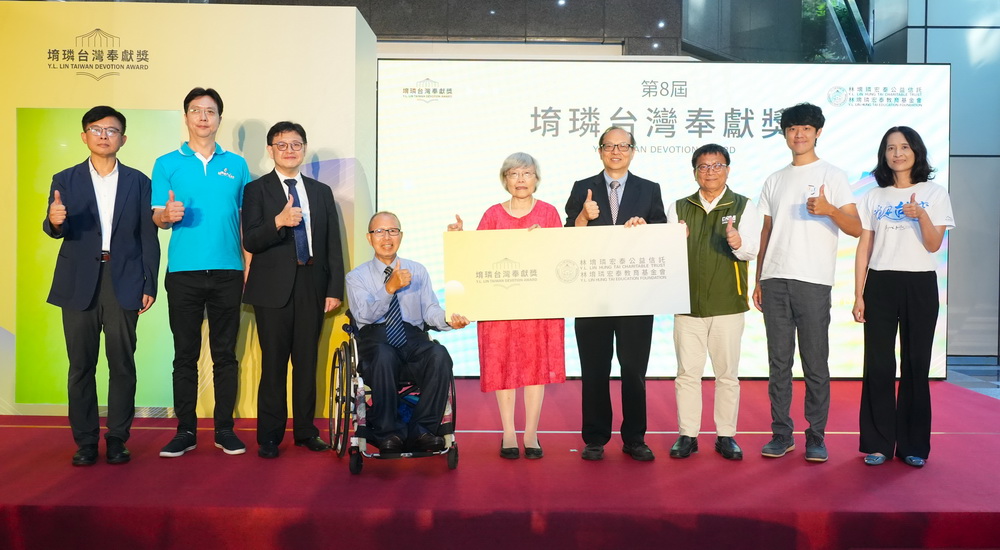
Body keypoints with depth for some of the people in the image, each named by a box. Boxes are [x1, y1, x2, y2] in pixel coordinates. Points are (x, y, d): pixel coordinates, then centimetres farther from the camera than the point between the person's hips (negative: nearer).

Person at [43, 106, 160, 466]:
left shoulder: (138, 181, 8)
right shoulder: (65, 180, 8)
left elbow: (148, 237, 5)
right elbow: (56, 230, -2)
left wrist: (150, 284, -1)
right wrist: (55, 221, -26)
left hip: (123, 281, 0)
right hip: (79, 283, 1)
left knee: (122, 363, 0)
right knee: (81, 364, 4)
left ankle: (117, 437, 10)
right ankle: (85, 440, 13)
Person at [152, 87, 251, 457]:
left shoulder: (236, 164, 10)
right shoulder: (167, 164, 8)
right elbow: (157, 217, 3)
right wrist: (168, 215, -21)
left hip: (228, 271, 1)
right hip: (183, 271, 0)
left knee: (225, 353, 5)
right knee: (185, 354, 3)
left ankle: (225, 428, 13)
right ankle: (186, 430, 12)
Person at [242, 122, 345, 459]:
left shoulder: (321, 192, 15)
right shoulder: (257, 190, 5)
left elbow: (333, 245, 11)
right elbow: (250, 242, -6)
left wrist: (335, 290, 4)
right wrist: (279, 221, -24)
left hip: (312, 287, 3)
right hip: (273, 288, -3)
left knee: (308, 361, 7)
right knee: (273, 363, -1)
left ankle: (305, 430, 18)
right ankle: (269, 436, 10)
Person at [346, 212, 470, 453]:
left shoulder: (418, 271, 19)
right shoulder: (356, 276, 11)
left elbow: (430, 310, 6)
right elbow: (364, 314, -7)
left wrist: (448, 319, -17)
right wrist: (390, 288, -22)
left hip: (413, 337, 2)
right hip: (375, 337, -2)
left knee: (440, 354, -31)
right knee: (384, 356, -38)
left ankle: (422, 429, -19)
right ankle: (387, 432, -21)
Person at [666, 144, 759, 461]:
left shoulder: (743, 207, 5)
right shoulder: (678, 208, 11)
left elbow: (753, 250, -9)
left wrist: (738, 243, -32)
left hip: (727, 304, -1)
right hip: (687, 303, 1)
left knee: (727, 373, 6)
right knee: (687, 372, 4)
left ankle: (726, 436, 16)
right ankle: (687, 435, 13)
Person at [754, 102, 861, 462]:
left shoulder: (832, 176, 5)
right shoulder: (774, 181, 17)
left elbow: (856, 229, -2)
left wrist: (829, 210, -22)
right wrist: (758, 281, 12)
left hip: (813, 282, -4)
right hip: (775, 281, 4)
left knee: (816, 365, 0)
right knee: (778, 363, 6)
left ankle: (816, 437, 10)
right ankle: (781, 435, 14)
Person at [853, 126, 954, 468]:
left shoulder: (935, 194, 3)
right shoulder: (873, 197, 8)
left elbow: (934, 246, -5)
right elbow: (864, 248, 5)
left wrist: (922, 216, -24)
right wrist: (858, 295, 0)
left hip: (920, 285, -1)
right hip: (880, 285, 1)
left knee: (916, 364, 3)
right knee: (878, 365, 0)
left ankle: (914, 445, 13)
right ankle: (878, 443, 8)